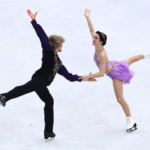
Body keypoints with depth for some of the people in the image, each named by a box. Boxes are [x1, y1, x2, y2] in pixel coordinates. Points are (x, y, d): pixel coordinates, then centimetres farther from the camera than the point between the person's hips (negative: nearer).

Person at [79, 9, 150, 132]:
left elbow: (101, 73, -41)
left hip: (116, 74, -9)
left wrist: (88, 77, -41)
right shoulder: (97, 46, -19)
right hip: (114, 66, 9)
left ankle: (131, 122, 3)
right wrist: (87, 17, -17)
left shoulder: (102, 55, -39)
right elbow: (92, 30, -11)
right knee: (132, 59, 38)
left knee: (120, 98, -7)